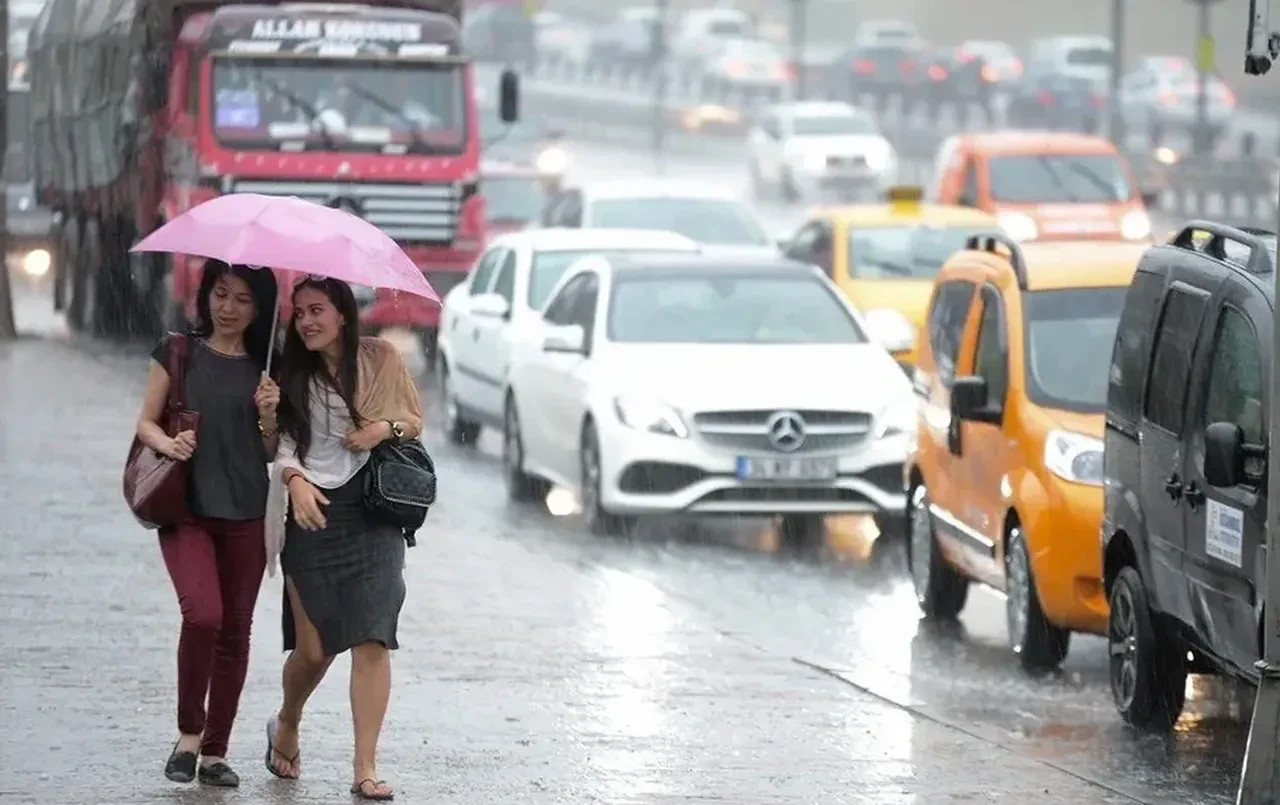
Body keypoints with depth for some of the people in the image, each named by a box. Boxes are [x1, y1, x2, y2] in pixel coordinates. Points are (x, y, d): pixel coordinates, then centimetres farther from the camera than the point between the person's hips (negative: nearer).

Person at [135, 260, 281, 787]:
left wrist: (268, 415, -9)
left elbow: (272, 453, 10)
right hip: (186, 506, -3)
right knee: (203, 614, -21)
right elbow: (146, 422, 6)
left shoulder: (264, 369, 9)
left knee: (235, 630, 5)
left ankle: (215, 752, 14)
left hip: (245, 512, 3)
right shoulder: (178, 352, 4)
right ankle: (188, 732, -2)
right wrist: (167, 443, -15)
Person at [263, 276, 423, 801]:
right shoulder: (292, 373, 5)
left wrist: (386, 428, -8)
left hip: (372, 511, 0)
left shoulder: (381, 359, 3)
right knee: (313, 649, 0)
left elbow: (415, 419, 13)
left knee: (371, 641, -10)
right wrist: (294, 478, -20)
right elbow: (282, 438, -1)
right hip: (312, 512, 0)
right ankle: (286, 727, 33)